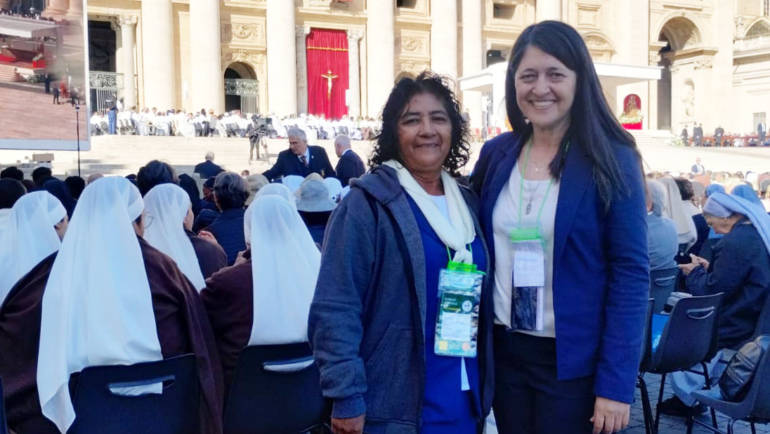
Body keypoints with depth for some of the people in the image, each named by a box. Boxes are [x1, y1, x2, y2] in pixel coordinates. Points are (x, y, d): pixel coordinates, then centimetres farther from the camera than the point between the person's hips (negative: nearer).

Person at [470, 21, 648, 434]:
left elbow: (631, 274, -11)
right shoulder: (495, 154, 1)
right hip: (503, 351, 4)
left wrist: (616, 382, -14)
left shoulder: (611, 160, -9)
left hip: (573, 361, -3)